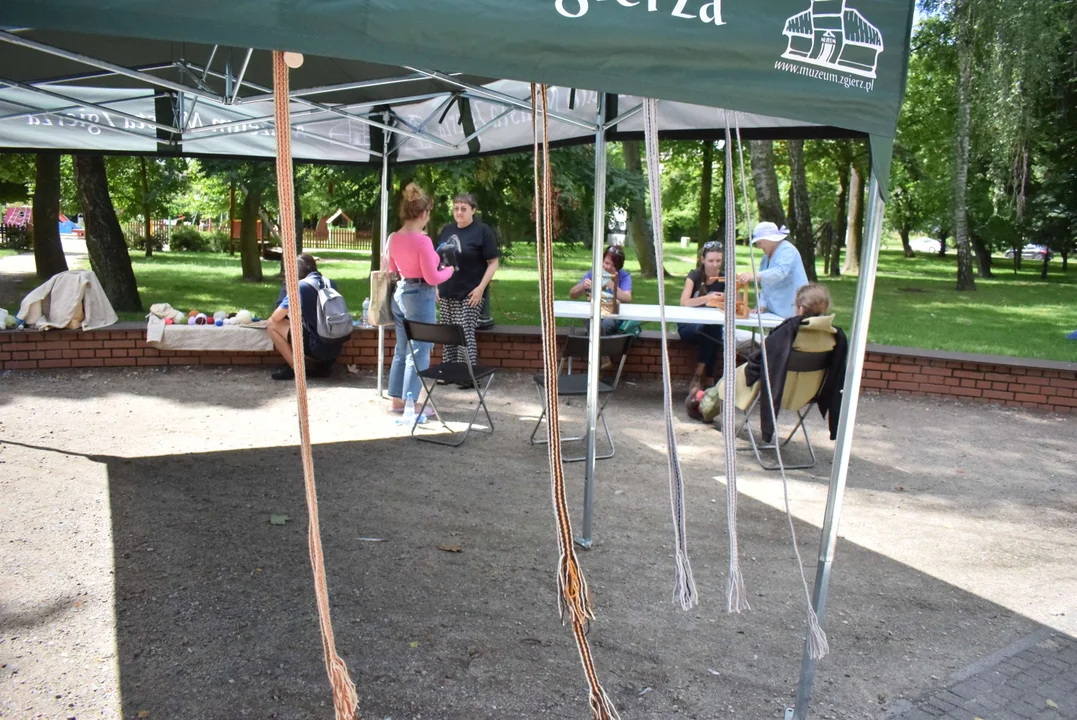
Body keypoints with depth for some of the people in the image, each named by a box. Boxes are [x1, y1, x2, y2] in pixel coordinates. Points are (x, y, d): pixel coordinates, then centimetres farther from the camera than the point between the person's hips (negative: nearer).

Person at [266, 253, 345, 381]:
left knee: (271, 325, 2)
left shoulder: (300, 286, -8)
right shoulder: (330, 283, 9)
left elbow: (276, 318, -5)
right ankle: (322, 366, 15)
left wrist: (269, 322, 17)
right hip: (336, 349, 7)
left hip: (318, 348, -7)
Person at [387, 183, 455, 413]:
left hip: (399, 294, 8)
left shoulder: (393, 238, 4)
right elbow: (432, 277, -18)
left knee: (401, 350, 18)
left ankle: (396, 399, 24)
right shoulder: (422, 240, -19)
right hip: (420, 297, -8)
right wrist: (449, 270, 0)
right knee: (419, 353, 3)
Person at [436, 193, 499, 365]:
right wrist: (437, 286, 11)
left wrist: (481, 288, -16)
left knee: (466, 336, -9)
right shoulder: (447, 230, 11)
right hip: (446, 294, 6)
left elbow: (493, 262, -8)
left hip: (469, 294, -6)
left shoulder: (482, 231, -6)